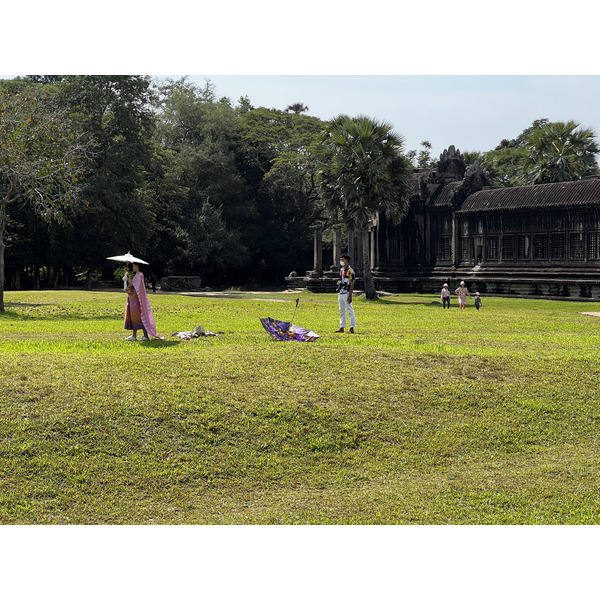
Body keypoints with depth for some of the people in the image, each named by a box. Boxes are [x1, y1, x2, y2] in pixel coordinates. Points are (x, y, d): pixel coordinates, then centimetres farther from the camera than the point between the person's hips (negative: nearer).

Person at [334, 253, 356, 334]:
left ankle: (352, 328, -3)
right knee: (342, 311, 12)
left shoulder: (350, 270, -12)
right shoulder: (341, 270, 15)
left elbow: (352, 283, -14)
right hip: (340, 293, 9)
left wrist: (350, 295, -19)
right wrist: (339, 282, 3)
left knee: (350, 310, -5)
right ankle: (342, 328, 17)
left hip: (346, 293, -9)